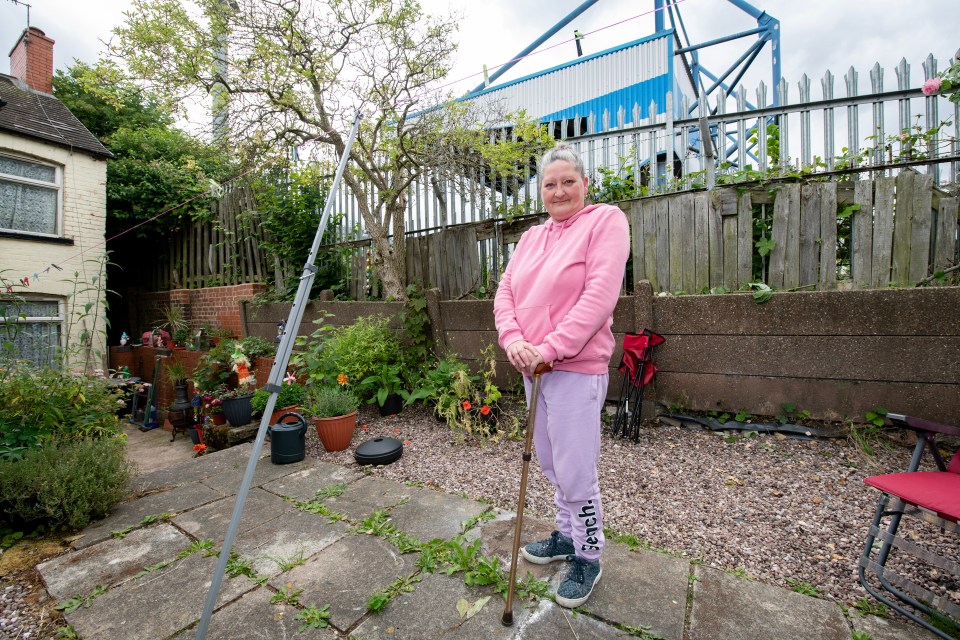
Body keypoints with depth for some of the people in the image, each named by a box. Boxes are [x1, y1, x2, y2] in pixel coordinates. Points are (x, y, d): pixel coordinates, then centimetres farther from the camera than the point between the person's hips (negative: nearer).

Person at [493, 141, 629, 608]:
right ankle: (567, 535, 42)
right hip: (532, 366, 7)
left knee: (575, 473, 3)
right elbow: (505, 291, 8)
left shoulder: (606, 220, -4)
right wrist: (513, 340, -10)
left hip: (575, 368, -7)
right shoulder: (531, 237, 15)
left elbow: (600, 294, -17)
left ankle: (588, 557, 28)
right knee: (550, 464, 20)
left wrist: (551, 347, -21)